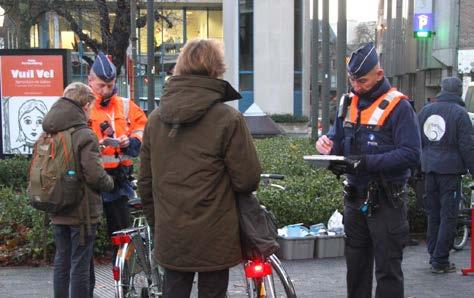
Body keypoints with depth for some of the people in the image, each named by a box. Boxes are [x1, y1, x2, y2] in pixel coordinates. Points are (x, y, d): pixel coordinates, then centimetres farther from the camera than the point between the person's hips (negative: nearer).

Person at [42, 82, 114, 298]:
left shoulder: (48, 134, 6)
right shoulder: (84, 135, -16)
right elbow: (94, 175, -21)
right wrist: (110, 182, -1)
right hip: (82, 212, -7)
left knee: (61, 262, 14)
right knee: (80, 265, 0)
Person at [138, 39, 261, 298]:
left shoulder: (156, 118, 4)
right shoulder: (228, 119, -12)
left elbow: (145, 182, 9)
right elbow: (248, 179, -12)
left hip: (169, 238, 5)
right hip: (214, 241, -4)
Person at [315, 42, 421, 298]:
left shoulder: (398, 106, -12)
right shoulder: (348, 102, 9)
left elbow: (411, 155, -20)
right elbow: (338, 139, 15)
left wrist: (367, 162, -28)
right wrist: (327, 144, -9)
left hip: (386, 201, -6)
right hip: (355, 197, 6)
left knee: (387, 268, 1)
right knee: (355, 265, 16)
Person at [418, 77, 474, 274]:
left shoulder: (425, 111, 9)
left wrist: (417, 167, 20)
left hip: (429, 169, 6)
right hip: (450, 169, -6)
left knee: (433, 215, 15)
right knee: (448, 216, -1)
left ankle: (434, 256, 22)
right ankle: (440, 261, -2)